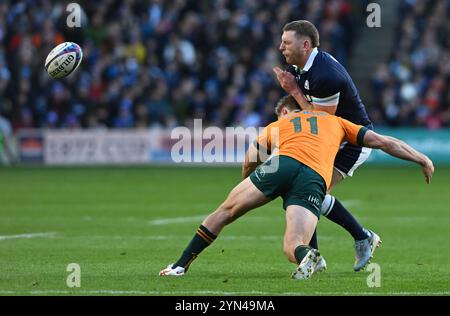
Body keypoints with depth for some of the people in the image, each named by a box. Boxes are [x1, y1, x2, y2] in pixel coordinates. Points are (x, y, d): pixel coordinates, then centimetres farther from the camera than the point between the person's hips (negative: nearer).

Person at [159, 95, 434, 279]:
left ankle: (181, 266, 5)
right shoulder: (334, 121, 36)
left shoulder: (277, 125, 33)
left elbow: (251, 158, 18)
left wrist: (247, 181, 37)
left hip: (283, 164, 0)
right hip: (315, 180, 0)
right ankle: (304, 255, -43)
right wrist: (422, 159, 37)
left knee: (226, 212, 13)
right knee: (293, 246, -5)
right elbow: (383, 142, 30)